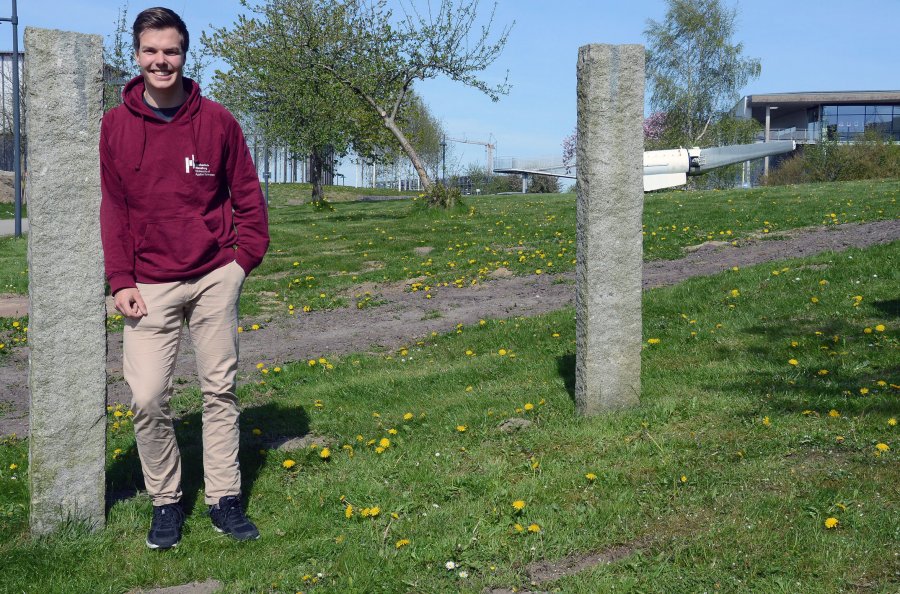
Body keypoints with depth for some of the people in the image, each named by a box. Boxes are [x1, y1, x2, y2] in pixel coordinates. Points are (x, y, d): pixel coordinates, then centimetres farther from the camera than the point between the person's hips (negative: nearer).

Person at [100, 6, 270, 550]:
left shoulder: (217, 121, 1)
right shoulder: (116, 127, 2)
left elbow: (248, 195, 7)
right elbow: (113, 209, 4)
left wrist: (245, 256, -3)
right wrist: (121, 280, -4)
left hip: (215, 277, 1)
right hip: (151, 285, 0)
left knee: (221, 390, 6)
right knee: (148, 398, -6)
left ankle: (225, 500, 18)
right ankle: (166, 503, 14)